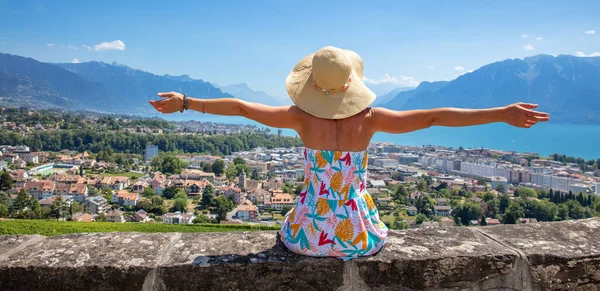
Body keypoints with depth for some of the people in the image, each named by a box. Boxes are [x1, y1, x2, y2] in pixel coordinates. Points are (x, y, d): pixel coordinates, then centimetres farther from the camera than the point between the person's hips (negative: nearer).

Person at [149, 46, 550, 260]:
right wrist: (501, 114, -11)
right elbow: (435, 116, -16)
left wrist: (186, 102, -1)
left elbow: (240, 106, -10)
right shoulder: (369, 118, -16)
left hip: (311, 232, 0)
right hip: (359, 234, 0)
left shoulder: (302, 117, -15)